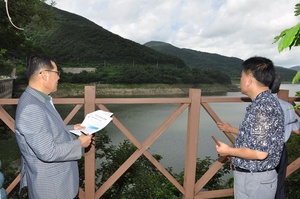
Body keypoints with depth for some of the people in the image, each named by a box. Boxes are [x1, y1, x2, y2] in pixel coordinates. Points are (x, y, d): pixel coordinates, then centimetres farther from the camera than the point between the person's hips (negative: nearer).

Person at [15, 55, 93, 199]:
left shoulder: (39, 99, 3)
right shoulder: (31, 108, -30)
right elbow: (48, 152, -30)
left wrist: (71, 128, 7)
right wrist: (79, 144, -18)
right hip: (49, 184, -9)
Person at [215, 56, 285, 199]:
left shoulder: (263, 106, -25)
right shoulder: (264, 102, 6)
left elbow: (260, 153, -28)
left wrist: (228, 151, -14)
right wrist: (231, 129, 27)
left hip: (254, 179, -9)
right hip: (251, 176, 9)